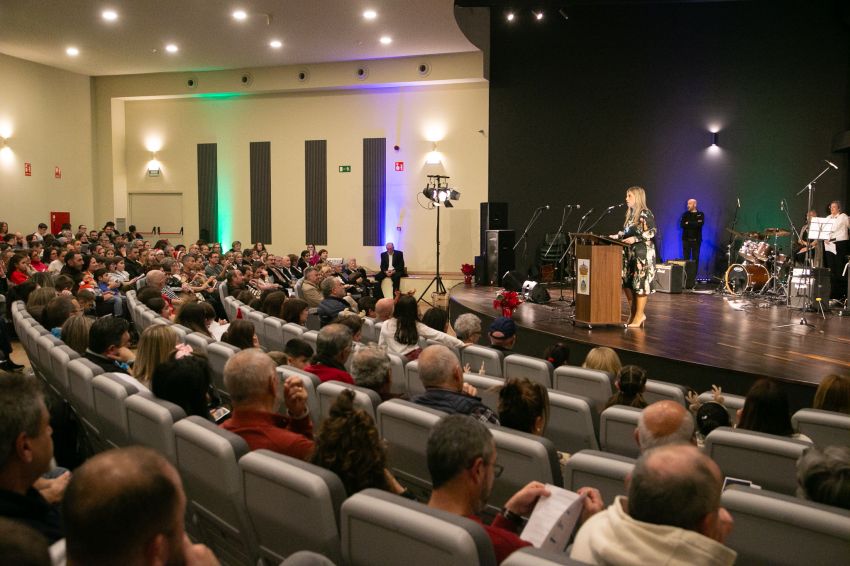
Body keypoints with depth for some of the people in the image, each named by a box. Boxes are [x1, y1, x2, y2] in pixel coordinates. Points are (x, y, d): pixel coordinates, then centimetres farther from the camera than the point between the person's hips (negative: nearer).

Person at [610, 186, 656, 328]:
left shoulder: (645, 214, -10)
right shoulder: (630, 213, 15)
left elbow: (652, 232, -15)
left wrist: (635, 239, -22)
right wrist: (618, 236, 8)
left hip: (643, 252, -9)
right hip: (630, 252, 9)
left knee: (640, 282, -4)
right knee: (626, 282, 7)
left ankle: (639, 314, 3)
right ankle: (633, 312, 16)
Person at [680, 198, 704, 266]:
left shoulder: (701, 214, 6)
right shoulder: (685, 214, 9)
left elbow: (700, 223, -13)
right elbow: (681, 225, -6)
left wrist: (688, 223, -9)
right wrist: (695, 223, -10)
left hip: (696, 239, -1)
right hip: (686, 239, 1)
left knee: (695, 258, 0)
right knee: (686, 258, -1)